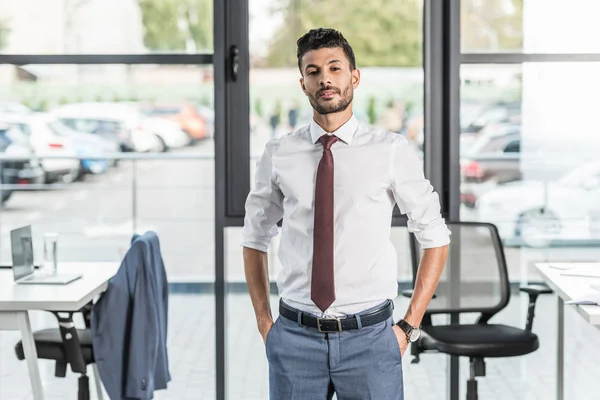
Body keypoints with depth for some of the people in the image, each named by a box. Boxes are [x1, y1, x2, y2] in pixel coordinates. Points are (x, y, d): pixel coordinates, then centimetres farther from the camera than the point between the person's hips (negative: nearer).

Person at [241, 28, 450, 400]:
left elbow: (436, 238, 3)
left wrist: (410, 326, 0)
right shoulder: (278, 155, 3)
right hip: (295, 339, 2)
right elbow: (255, 238, 15)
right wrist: (264, 321, 9)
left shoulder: (391, 150, -3)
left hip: (369, 338, -1)